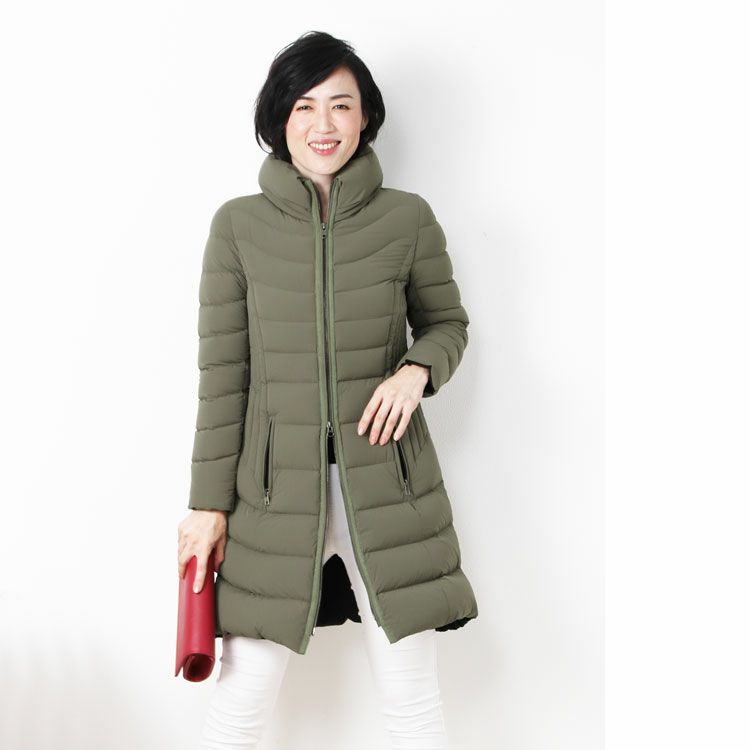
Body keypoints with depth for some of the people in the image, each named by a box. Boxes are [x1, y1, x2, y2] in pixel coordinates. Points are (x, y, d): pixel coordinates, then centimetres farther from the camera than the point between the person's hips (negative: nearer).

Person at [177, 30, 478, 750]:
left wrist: (417, 371, -10)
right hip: (276, 486, 0)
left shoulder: (409, 219, -1)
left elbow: (446, 322, 13)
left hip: (386, 481, 1)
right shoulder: (238, 225, -1)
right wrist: (209, 502, -1)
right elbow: (221, 372, 0)